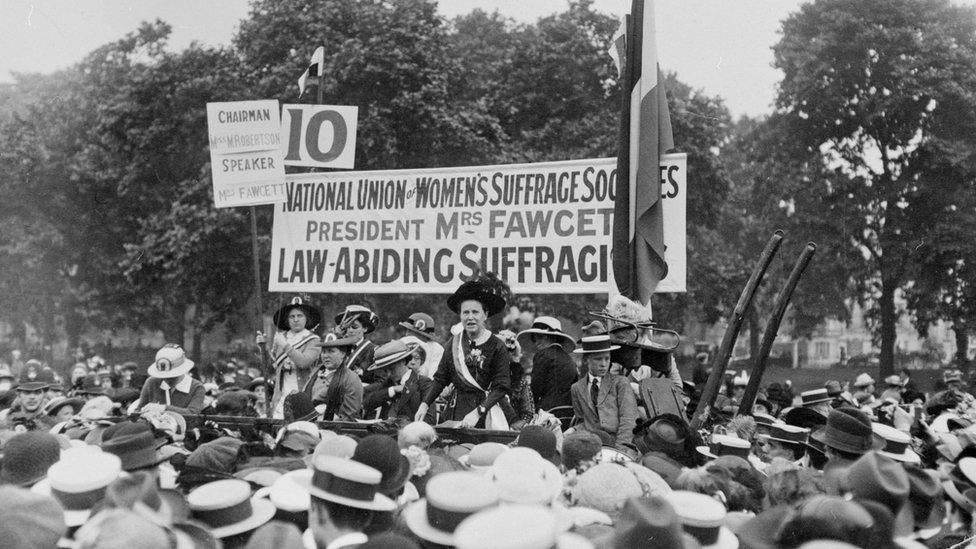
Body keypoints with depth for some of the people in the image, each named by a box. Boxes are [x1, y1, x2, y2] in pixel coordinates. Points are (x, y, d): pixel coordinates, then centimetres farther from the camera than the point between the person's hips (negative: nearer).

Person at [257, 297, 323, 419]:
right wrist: (263, 346, 10)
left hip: (303, 394, -3)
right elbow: (272, 362, 21)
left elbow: (303, 362, -14)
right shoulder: (280, 337, 14)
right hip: (281, 394, 3)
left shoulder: (313, 340, 1)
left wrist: (286, 346, -11)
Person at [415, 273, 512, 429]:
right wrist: (425, 404, 1)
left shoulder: (496, 347, -6)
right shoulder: (454, 343, 5)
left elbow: (501, 387, -10)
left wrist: (478, 412, -20)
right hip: (456, 411, 3)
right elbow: (441, 378, 12)